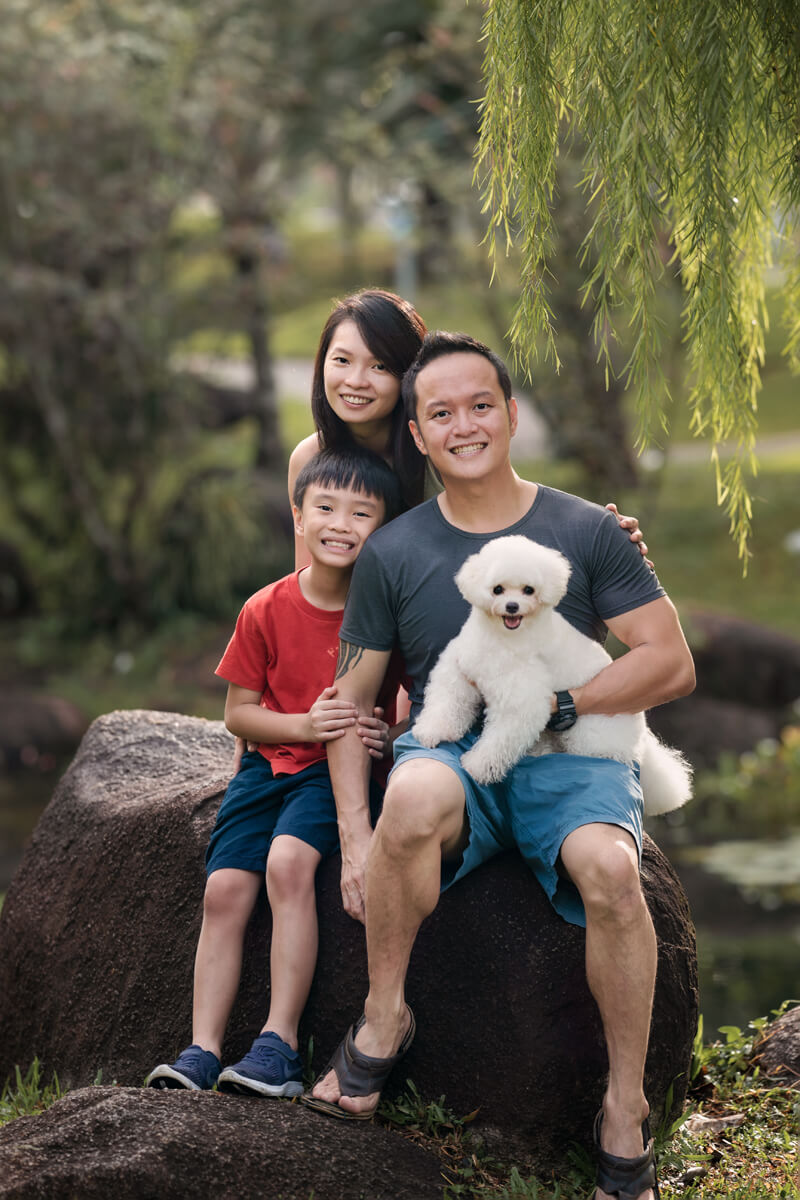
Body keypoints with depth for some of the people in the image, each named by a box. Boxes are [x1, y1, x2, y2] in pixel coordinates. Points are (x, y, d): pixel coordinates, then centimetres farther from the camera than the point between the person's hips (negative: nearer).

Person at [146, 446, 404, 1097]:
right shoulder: (267, 610, -2)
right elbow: (238, 711, 3)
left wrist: (383, 736, -20)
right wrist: (306, 725, -14)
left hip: (342, 771, -3)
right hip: (270, 761, 3)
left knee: (288, 860, -29)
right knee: (225, 888, -14)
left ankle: (279, 1044, -24)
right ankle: (203, 1050, -9)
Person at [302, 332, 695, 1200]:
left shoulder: (584, 532, 3)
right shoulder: (393, 553, 7)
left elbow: (671, 664, 0)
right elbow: (350, 701, 7)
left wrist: (547, 698, -11)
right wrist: (356, 835, -7)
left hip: (568, 758, 0)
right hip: (450, 755, 1)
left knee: (608, 865, -34)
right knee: (414, 797, -38)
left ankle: (626, 1111, -17)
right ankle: (383, 1016, -15)